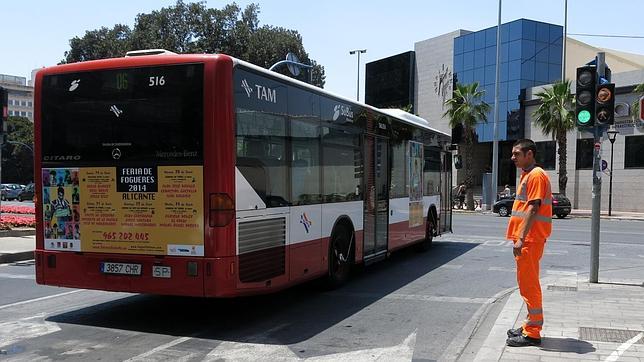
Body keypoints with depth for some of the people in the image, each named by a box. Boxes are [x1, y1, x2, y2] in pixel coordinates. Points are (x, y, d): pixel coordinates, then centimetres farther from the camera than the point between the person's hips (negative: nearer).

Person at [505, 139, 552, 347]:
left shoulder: (536, 175, -13)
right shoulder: (526, 175, 18)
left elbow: (533, 209, -20)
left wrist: (521, 239, -23)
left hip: (530, 239, -10)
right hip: (526, 239, 10)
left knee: (528, 284, -6)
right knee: (527, 283, 16)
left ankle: (532, 334, 0)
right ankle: (532, 325, 26)